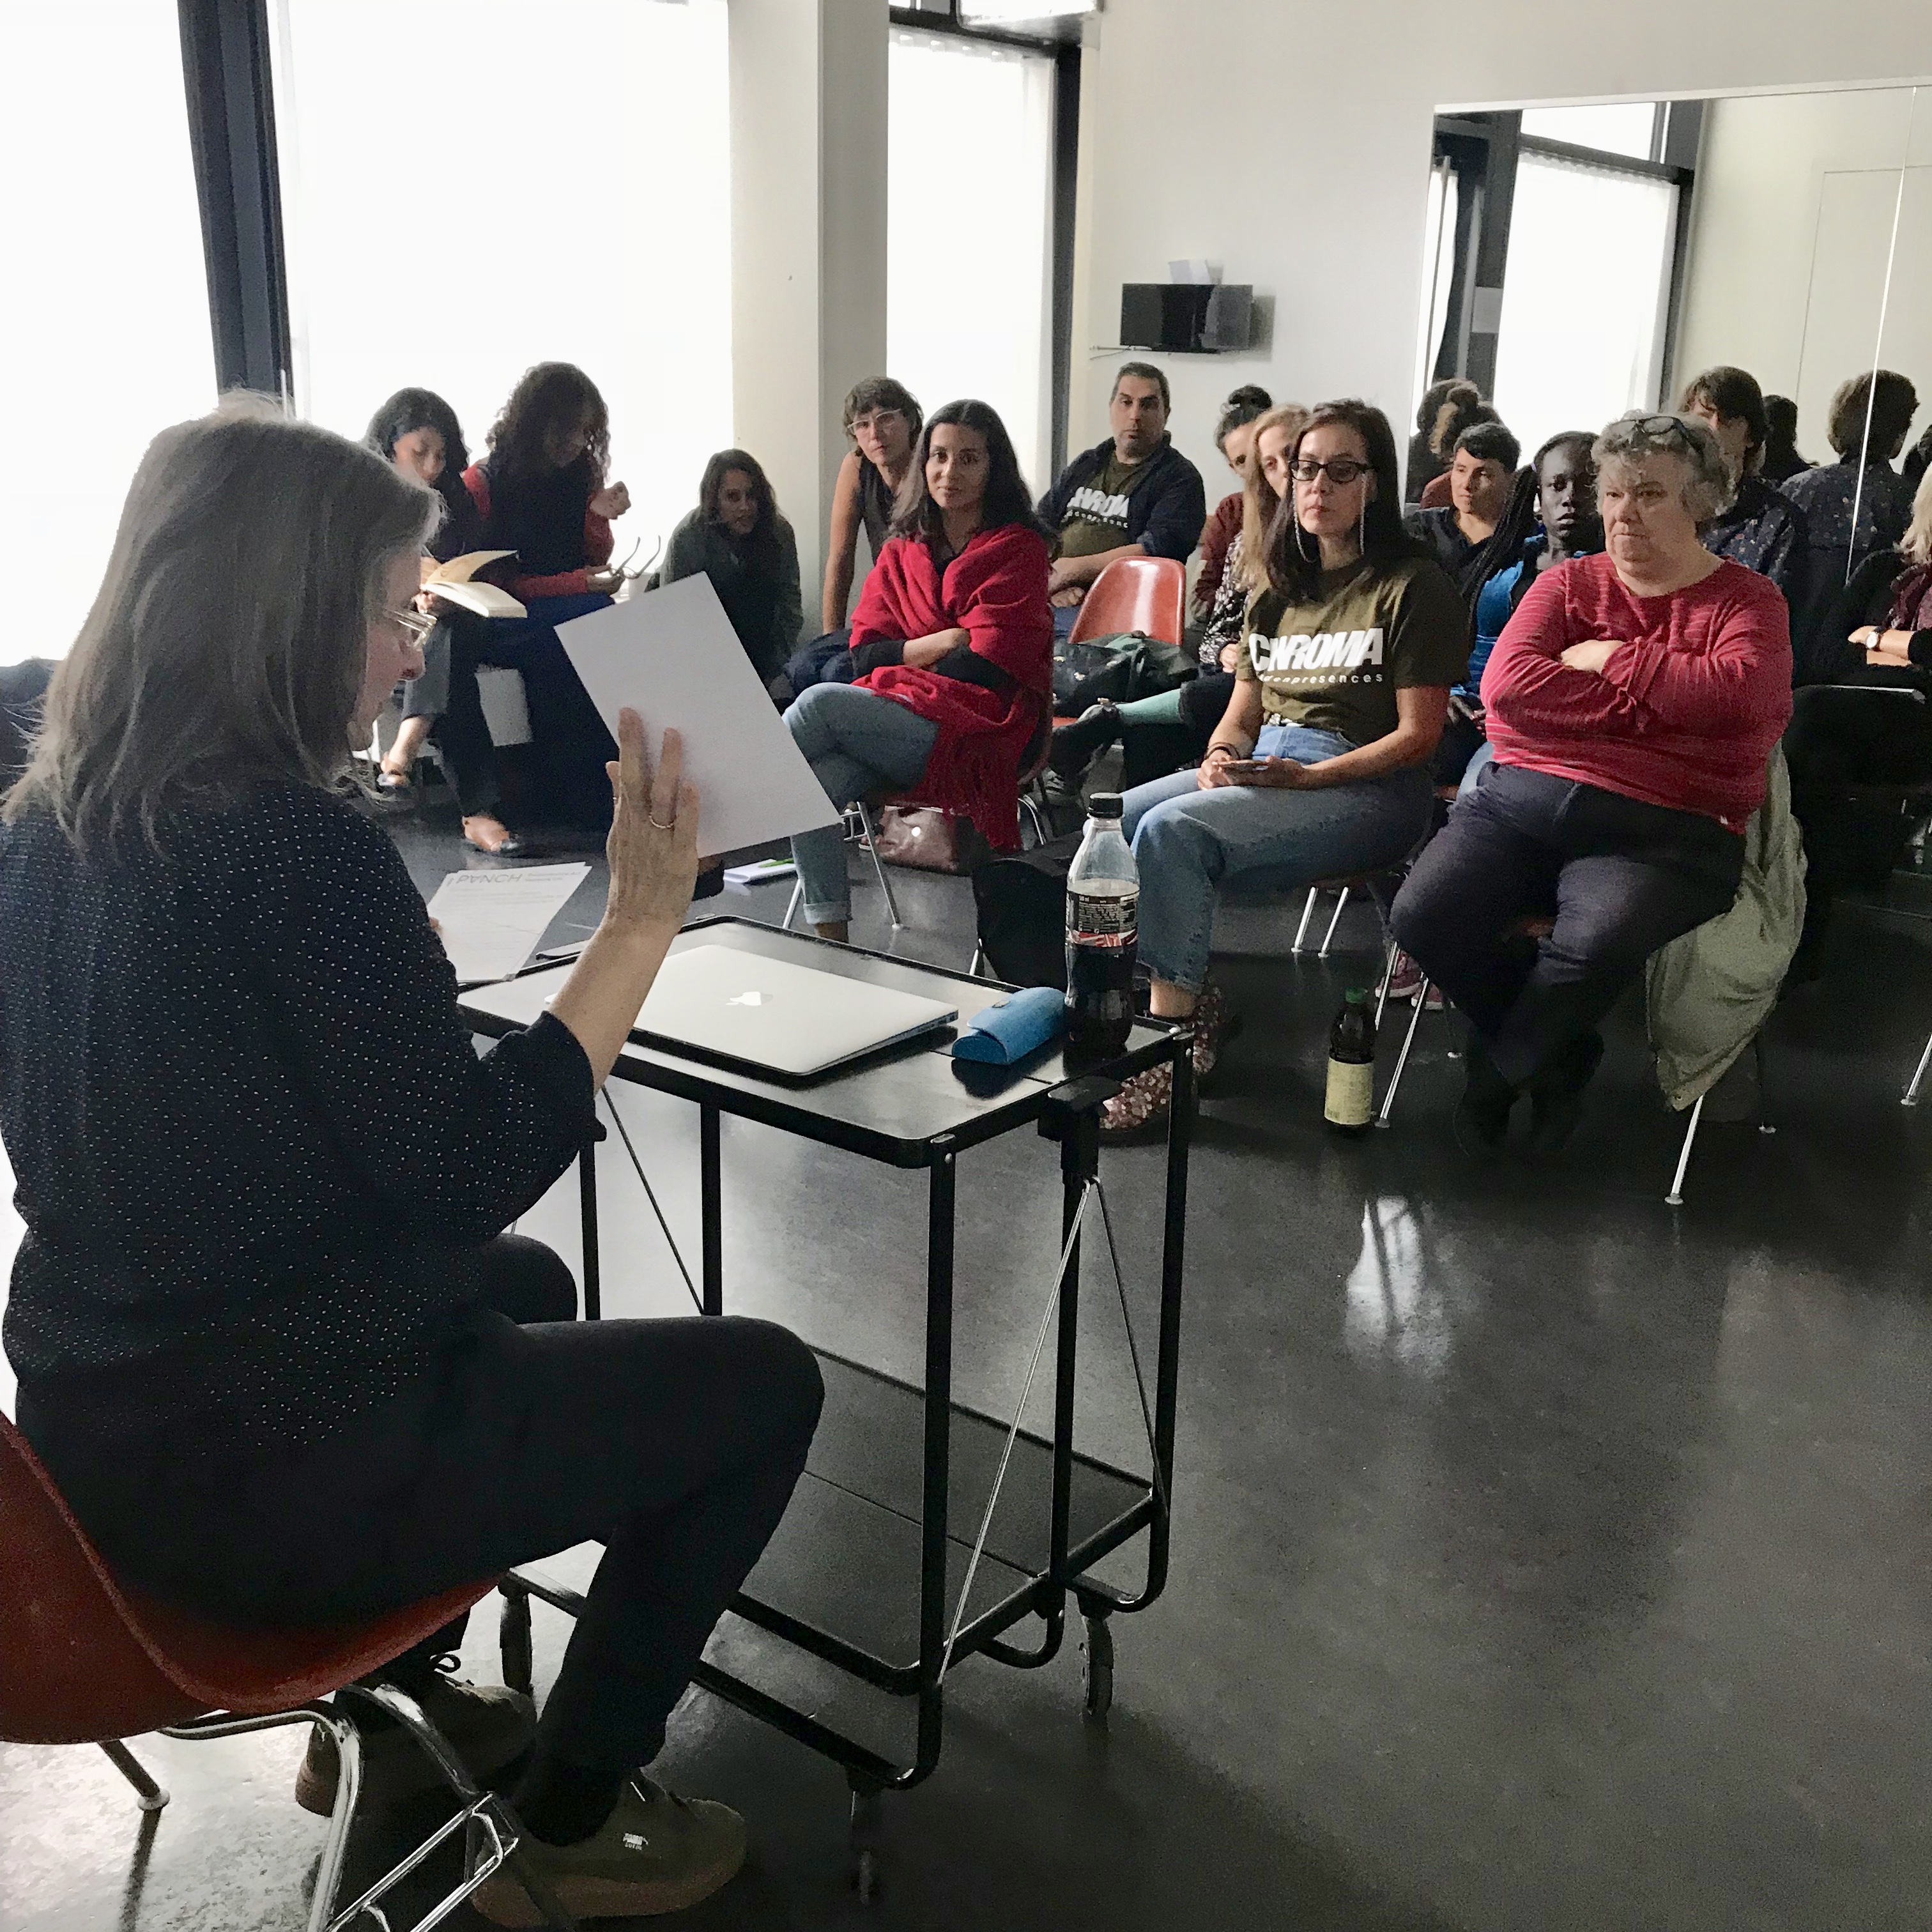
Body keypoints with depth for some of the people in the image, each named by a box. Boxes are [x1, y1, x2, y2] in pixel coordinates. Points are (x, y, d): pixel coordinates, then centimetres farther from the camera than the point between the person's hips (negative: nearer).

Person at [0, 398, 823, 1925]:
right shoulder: (297, 840, -24)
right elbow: (469, 1170, -21)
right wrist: (644, 919, -20)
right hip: (259, 1466, -9)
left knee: (525, 1286, 31)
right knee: (764, 1382, 6)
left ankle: (392, 1697, 37)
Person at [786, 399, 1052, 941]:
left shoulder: (1018, 548, 4)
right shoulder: (902, 550, 19)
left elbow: (989, 667, -6)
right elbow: (865, 654, 9)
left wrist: (907, 658, 0)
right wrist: (947, 641, -4)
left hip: (974, 729, -4)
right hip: (891, 722, 4)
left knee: (820, 702, -27)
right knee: (815, 782, -29)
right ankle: (829, 944, -25)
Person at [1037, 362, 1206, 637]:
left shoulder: (1180, 478, 7)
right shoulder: (1086, 465, 26)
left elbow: (1159, 549, -10)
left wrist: (1073, 569, -10)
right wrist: (1052, 581, -5)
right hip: (1050, 603, 5)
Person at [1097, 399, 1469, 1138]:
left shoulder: (1413, 585, -3)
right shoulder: (1281, 589, 18)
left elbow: (1416, 736, -8)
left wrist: (1307, 777, -19)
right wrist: (1218, 757, -7)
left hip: (1364, 785, -7)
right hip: (1257, 765, 7)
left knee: (1171, 829, -30)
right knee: (1106, 823, -16)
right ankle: (1193, 1000, -6)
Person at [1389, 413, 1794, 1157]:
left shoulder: (1747, 599, 9)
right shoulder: (1567, 583, 15)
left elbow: (1739, 689, -15)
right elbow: (1506, 684, -4)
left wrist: (1610, 658, -6)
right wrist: (1648, 707, -8)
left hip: (1663, 830, -3)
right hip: (1523, 797, 4)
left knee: (1592, 945, -34)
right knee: (1422, 916, -21)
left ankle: (1495, 1078, -1)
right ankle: (1559, 1057, 6)